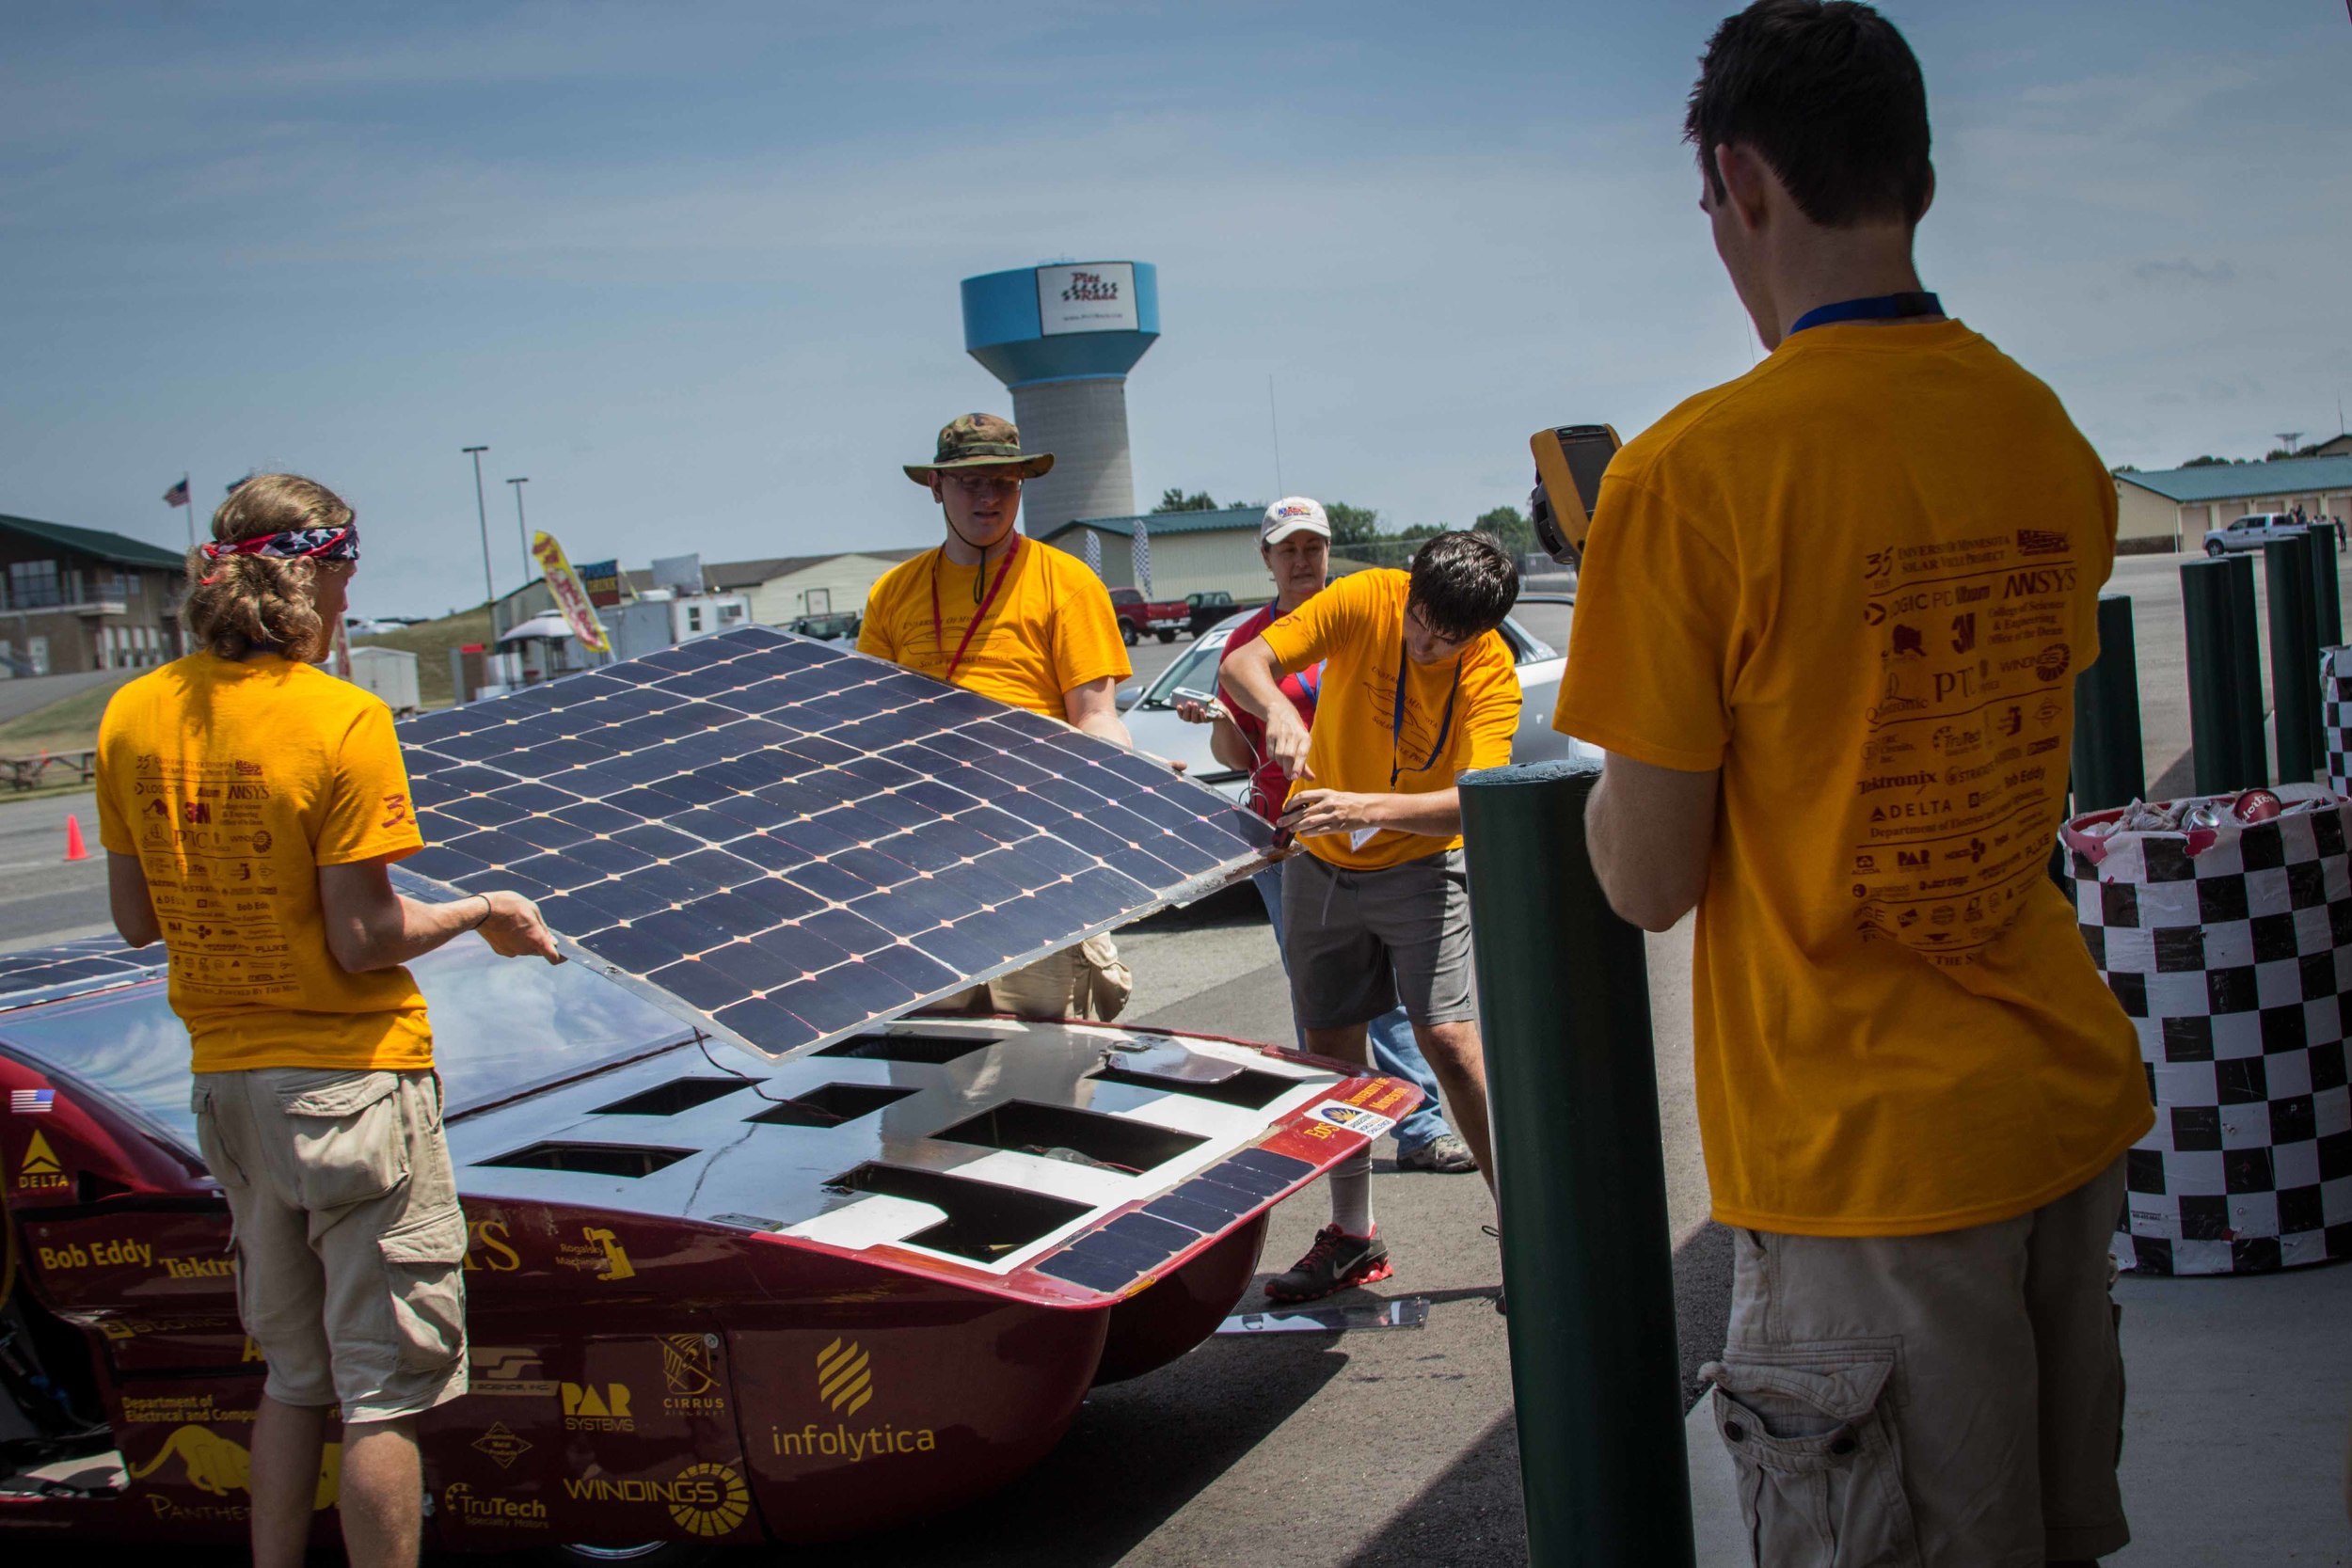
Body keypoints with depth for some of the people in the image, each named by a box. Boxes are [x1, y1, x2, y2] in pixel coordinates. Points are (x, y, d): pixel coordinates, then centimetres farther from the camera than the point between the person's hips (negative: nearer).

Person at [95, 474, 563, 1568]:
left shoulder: (132, 717, 1)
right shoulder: (342, 720, -17)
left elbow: (136, 920, 6)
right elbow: (363, 940, -17)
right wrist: (481, 913, -1)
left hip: (225, 1081, 6)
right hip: (351, 1076, -6)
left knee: (294, 1375, 20)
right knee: (385, 1393, 3)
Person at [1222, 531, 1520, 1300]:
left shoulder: (1492, 674, -21)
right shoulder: (1365, 601, -17)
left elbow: (1475, 801, -33)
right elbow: (1242, 663, -22)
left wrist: (1364, 808, -47)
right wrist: (1277, 708, -44)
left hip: (1419, 865, -3)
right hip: (1320, 865, 3)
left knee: (1449, 1039, -16)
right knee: (1330, 1048, 9)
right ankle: (1353, 1238, 23)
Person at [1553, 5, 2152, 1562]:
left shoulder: (1694, 473, -17)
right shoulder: (2051, 437, 3)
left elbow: (1650, 882, -13)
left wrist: (1612, 762, 7)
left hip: (1871, 1156, -6)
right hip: (2074, 1101, 7)